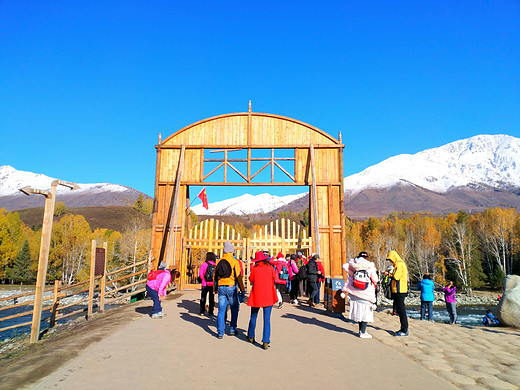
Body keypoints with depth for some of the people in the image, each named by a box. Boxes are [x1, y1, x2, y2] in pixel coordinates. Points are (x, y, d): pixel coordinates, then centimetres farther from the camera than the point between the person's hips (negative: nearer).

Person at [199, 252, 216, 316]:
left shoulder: (205, 264, -7)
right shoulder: (216, 265, -1)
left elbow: (200, 273, -14)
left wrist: (203, 279, 0)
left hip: (205, 284, -2)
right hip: (213, 284, 2)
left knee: (203, 298, 10)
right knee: (211, 298, 11)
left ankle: (202, 312, 11)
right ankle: (210, 312, 12)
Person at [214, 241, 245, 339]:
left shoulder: (218, 261, 7)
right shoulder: (235, 261, -8)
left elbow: (215, 277, 12)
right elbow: (238, 277, -8)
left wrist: (215, 289, 23)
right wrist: (242, 289, 0)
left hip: (221, 288, 4)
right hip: (231, 287, -4)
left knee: (221, 310, 7)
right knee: (234, 308, 14)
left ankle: (220, 332, 7)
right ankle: (232, 329, 15)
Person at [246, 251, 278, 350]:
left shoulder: (254, 269, -7)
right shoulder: (270, 268, -4)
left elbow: (251, 280, 7)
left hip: (256, 297, 0)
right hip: (268, 297, 0)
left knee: (253, 317, 17)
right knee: (267, 319, 3)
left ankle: (251, 337, 32)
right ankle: (266, 342, 0)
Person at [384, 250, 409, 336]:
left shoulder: (399, 264, -13)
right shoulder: (399, 264, 19)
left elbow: (396, 277, -20)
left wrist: (388, 274, -5)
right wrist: (390, 273, 10)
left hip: (399, 291, -10)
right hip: (399, 290, 10)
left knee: (401, 310, -7)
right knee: (399, 310, 14)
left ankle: (404, 331, -3)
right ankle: (403, 329, 20)